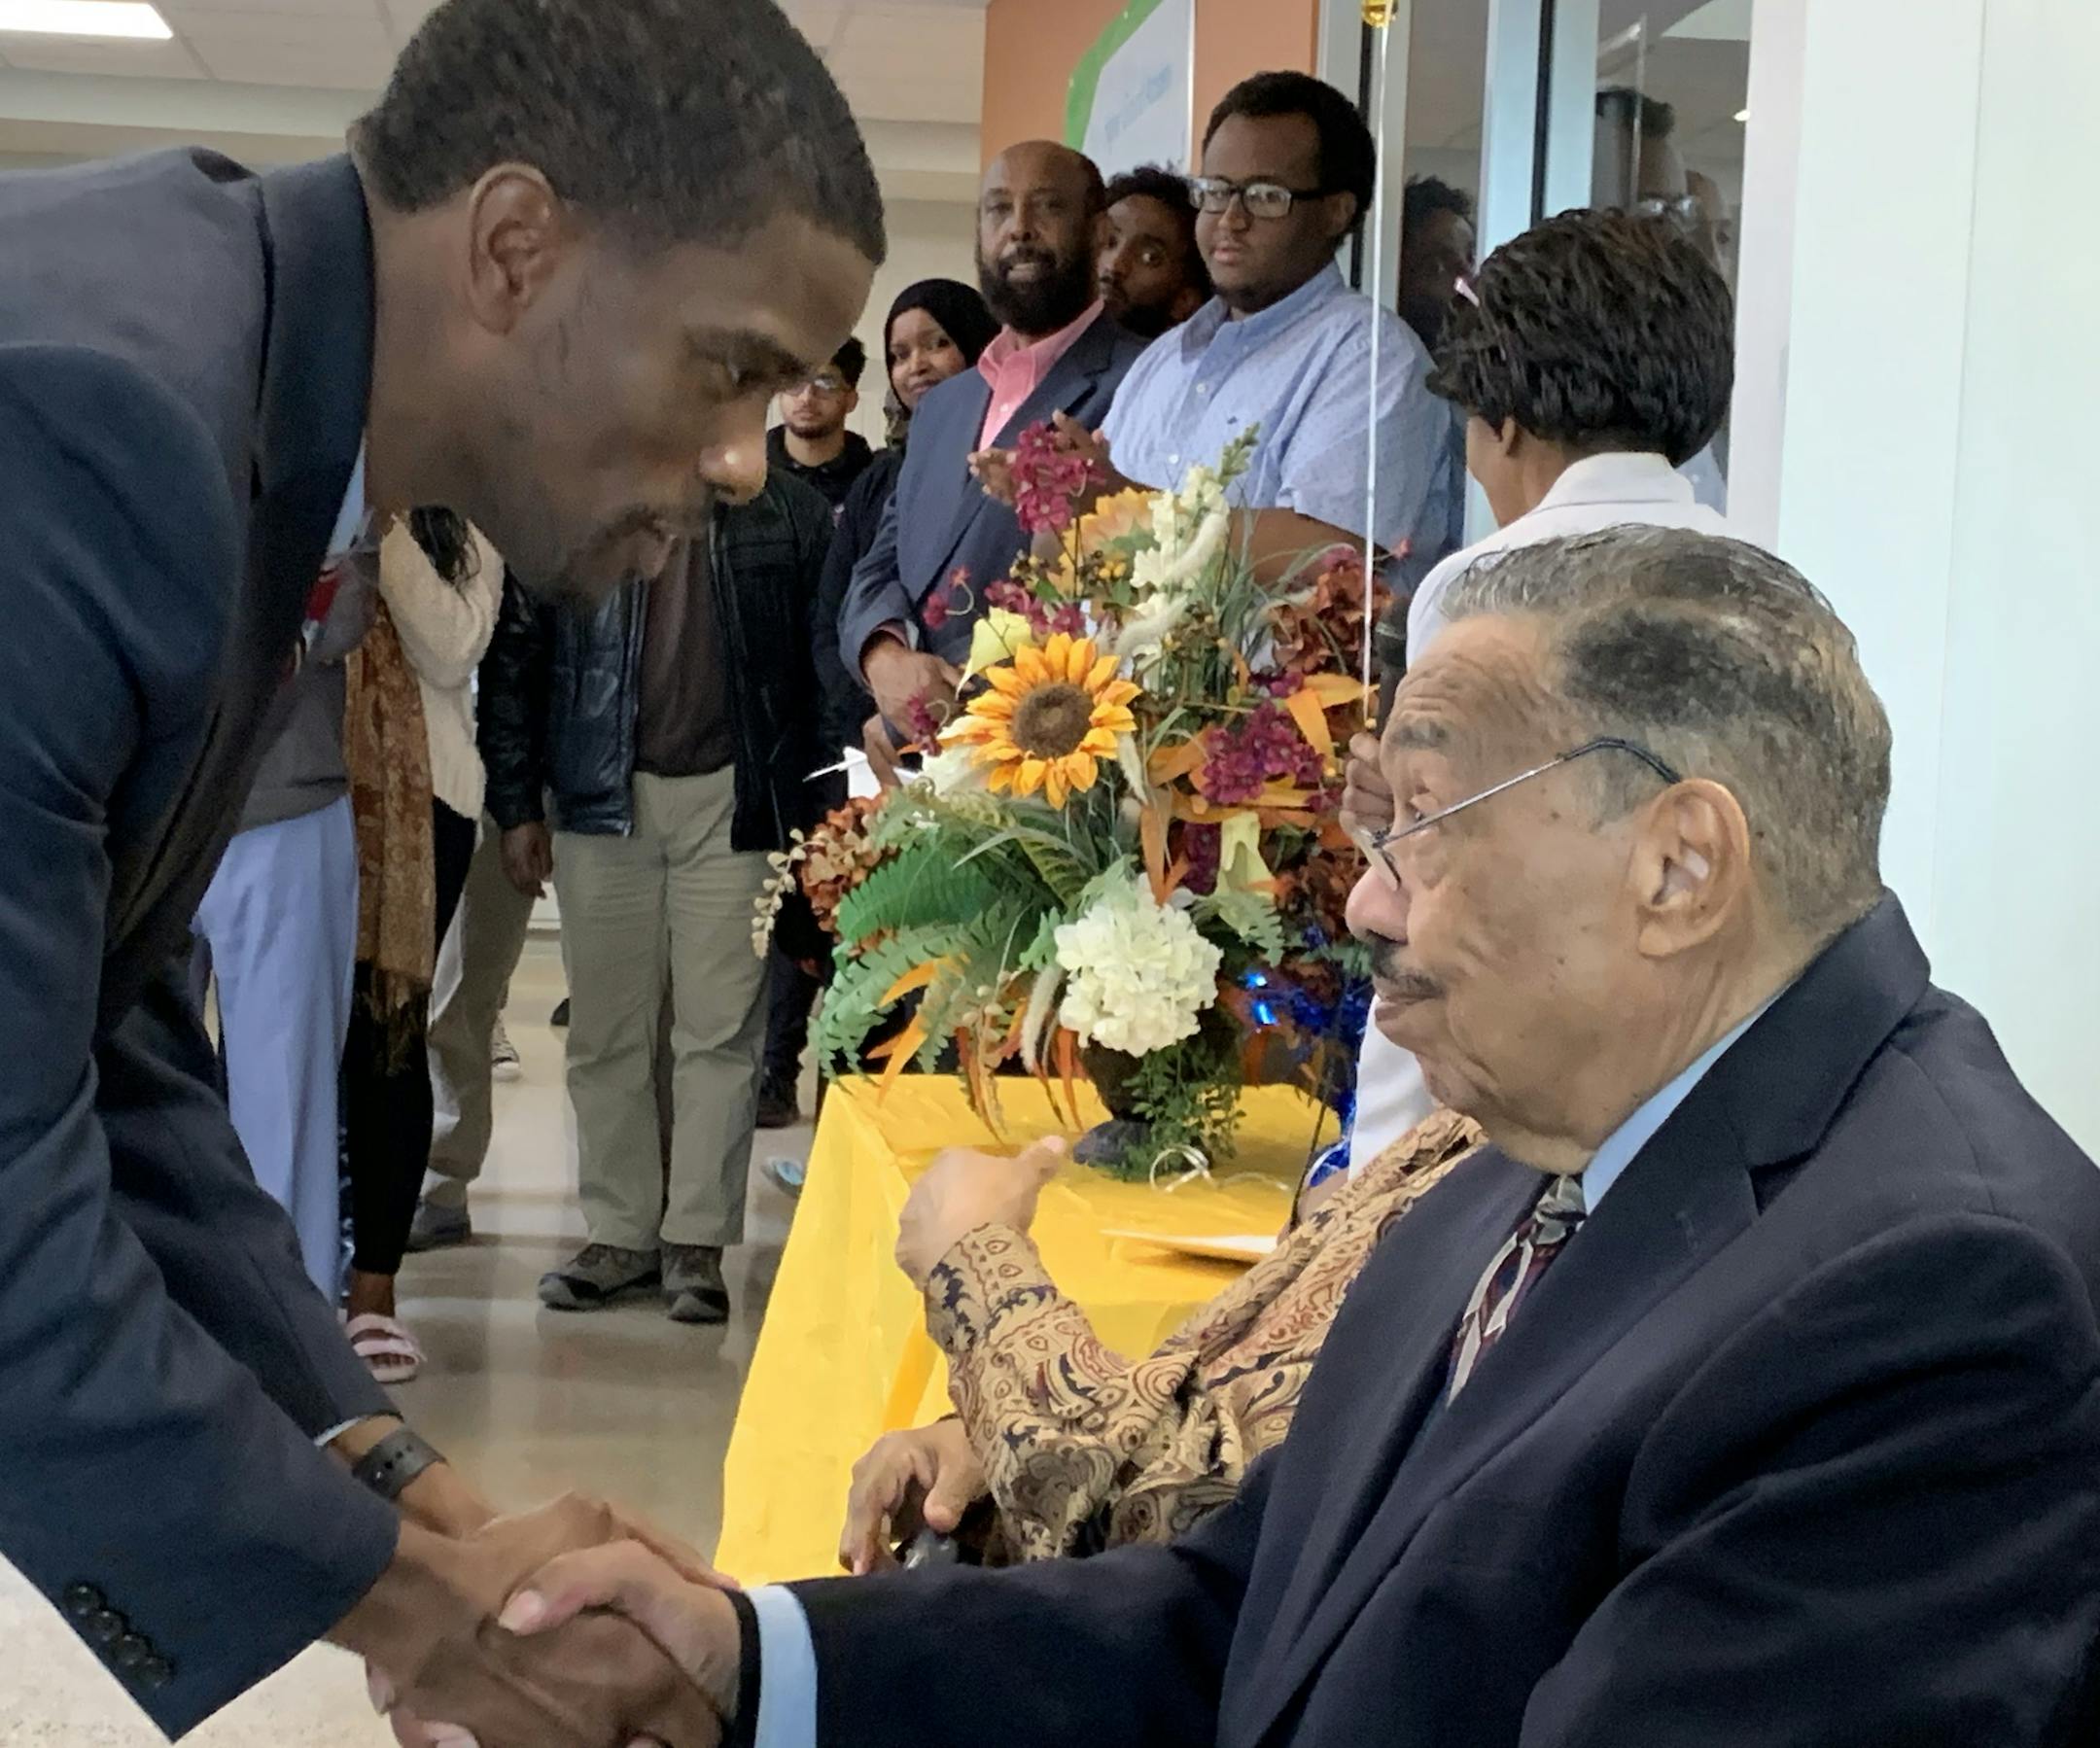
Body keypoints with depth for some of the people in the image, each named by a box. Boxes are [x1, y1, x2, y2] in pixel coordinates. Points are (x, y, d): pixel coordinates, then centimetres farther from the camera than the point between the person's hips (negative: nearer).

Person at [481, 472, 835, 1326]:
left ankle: (697, 1239, 8)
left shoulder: (789, 513, 3)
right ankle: (620, 1232, 17)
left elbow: (824, 654, 1)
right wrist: (517, 804, 1)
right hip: (603, 798, 1)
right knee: (607, 1030, 7)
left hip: (733, 797, -1)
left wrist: (820, 802, -5)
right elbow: (513, 656, 5)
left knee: (720, 1026, 0)